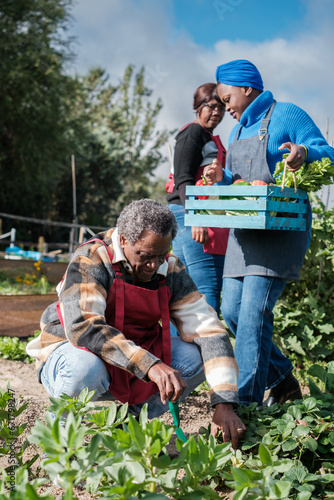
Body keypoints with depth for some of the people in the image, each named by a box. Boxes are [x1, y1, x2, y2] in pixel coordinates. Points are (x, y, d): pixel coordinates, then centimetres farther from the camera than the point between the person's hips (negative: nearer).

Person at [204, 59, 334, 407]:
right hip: (245, 229, 8)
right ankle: (282, 379, 21)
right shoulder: (238, 131, 21)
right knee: (232, 311, 4)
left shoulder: (286, 115, -2)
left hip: (282, 227, -8)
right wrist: (221, 178, 3)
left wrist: (305, 153, -29)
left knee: (254, 311, -17)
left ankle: (246, 400, -14)